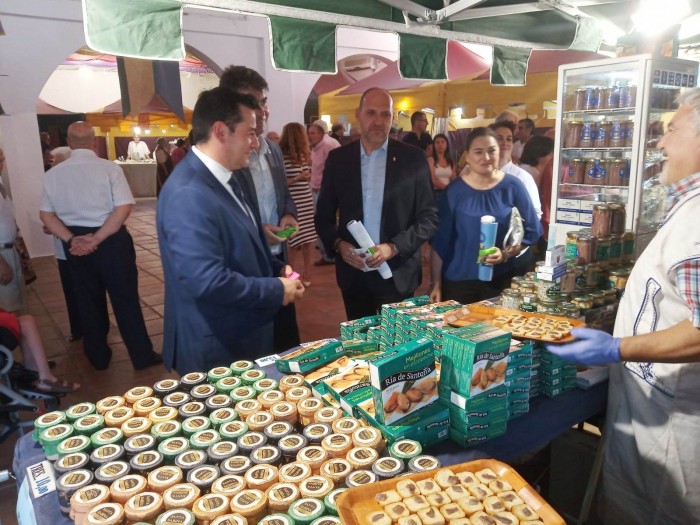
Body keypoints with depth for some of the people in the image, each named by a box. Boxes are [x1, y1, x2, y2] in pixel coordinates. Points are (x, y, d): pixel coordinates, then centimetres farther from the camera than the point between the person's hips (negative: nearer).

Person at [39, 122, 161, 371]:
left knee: (88, 300, 16)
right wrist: (97, 239, -17)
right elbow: (123, 208, -18)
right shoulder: (109, 168, -11)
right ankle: (142, 356, 14)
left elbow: (46, 215, 1)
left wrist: (71, 239, -6)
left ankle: (98, 356, 29)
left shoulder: (53, 174, 0)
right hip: (111, 240, -3)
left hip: (75, 244, 3)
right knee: (125, 299, 6)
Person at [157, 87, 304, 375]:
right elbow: (207, 281, -31)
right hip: (215, 351, -9)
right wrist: (276, 290, -20)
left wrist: (276, 269, 1)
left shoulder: (223, 178, 6)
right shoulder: (189, 194, -26)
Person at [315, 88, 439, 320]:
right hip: (353, 272, 2)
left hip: (398, 273, -1)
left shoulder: (413, 158, -3)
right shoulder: (338, 158, 3)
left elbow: (429, 216, -3)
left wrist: (393, 248, -15)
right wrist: (338, 244, -11)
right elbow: (324, 215, 7)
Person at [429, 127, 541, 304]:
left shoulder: (513, 187, -2)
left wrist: (506, 254, -15)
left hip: (500, 280, 1)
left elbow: (532, 231, 2)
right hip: (457, 280, -1)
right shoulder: (453, 191, -5)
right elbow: (439, 240, -3)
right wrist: (435, 283, -5)